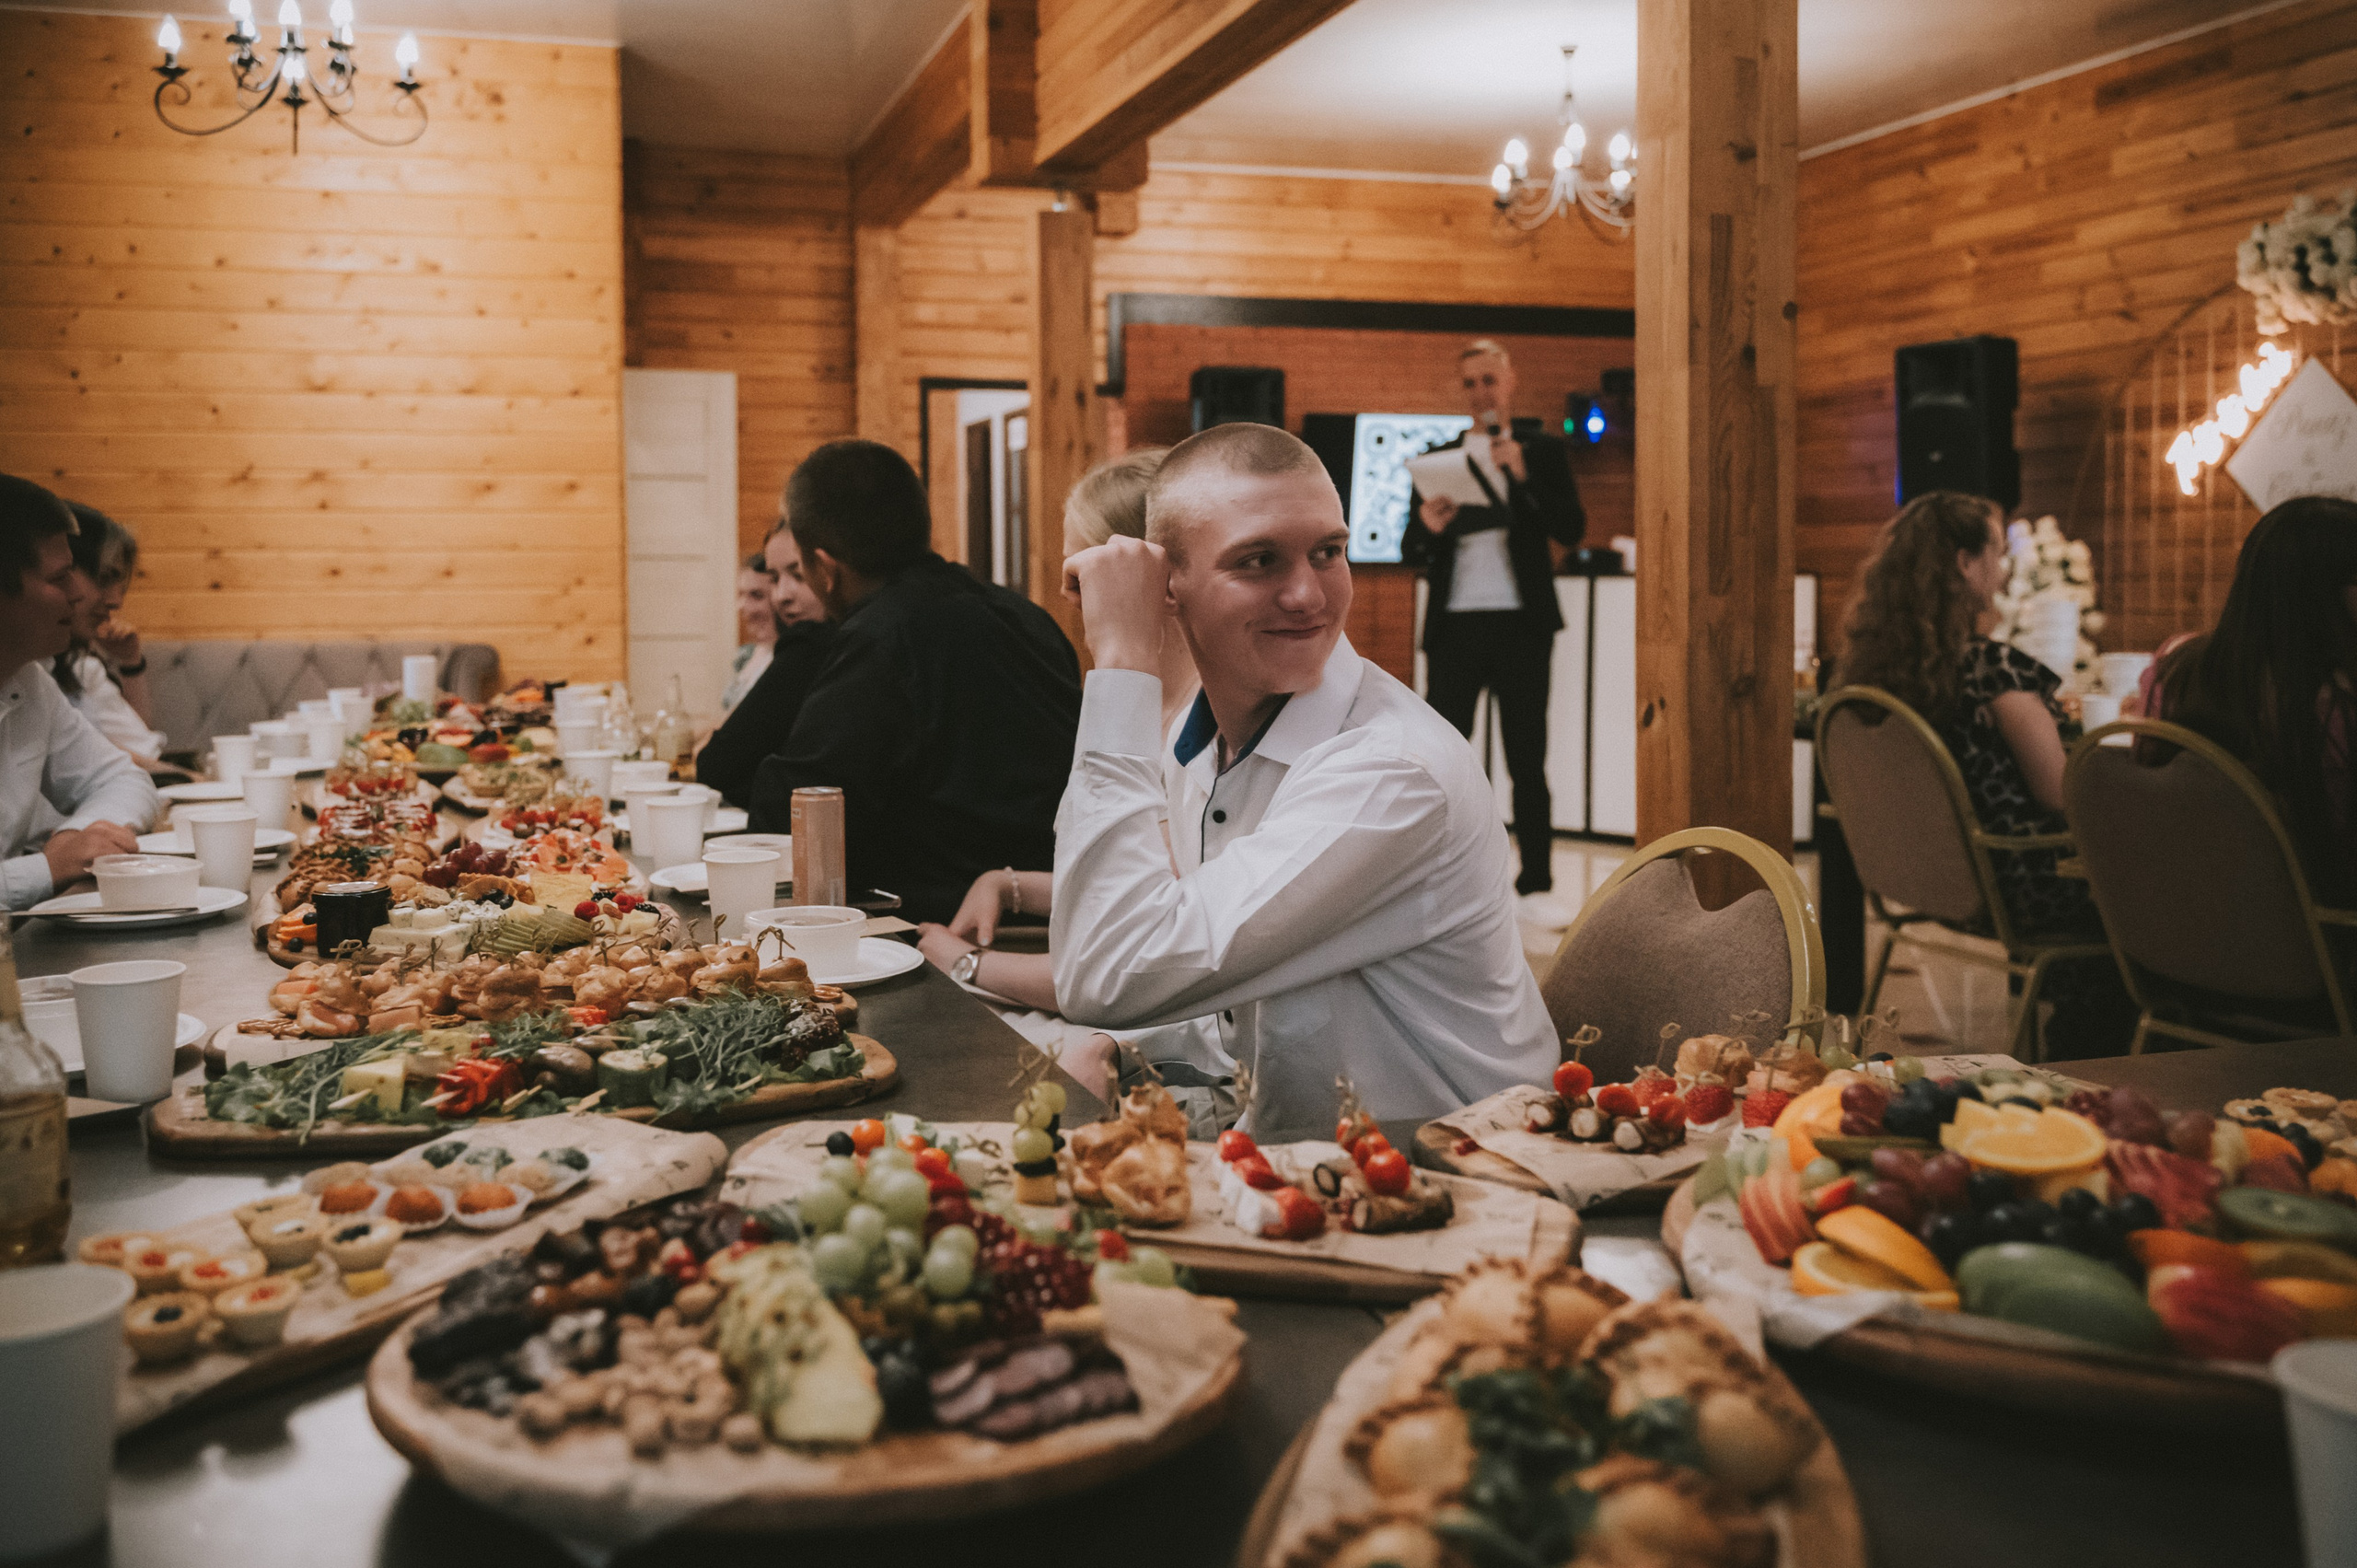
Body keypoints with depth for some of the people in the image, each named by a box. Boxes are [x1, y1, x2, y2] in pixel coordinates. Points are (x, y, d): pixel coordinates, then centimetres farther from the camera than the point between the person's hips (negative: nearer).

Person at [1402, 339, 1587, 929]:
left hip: (1521, 621, -1)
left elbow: (1570, 530, -3)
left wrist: (1523, 475, -15)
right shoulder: (1438, 459, 11)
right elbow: (1411, 552, 9)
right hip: (1455, 622, 1)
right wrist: (1427, 527, -14)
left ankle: (1537, 886, 5)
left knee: (1527, 760, 1)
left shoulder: (1543, 451, 8)